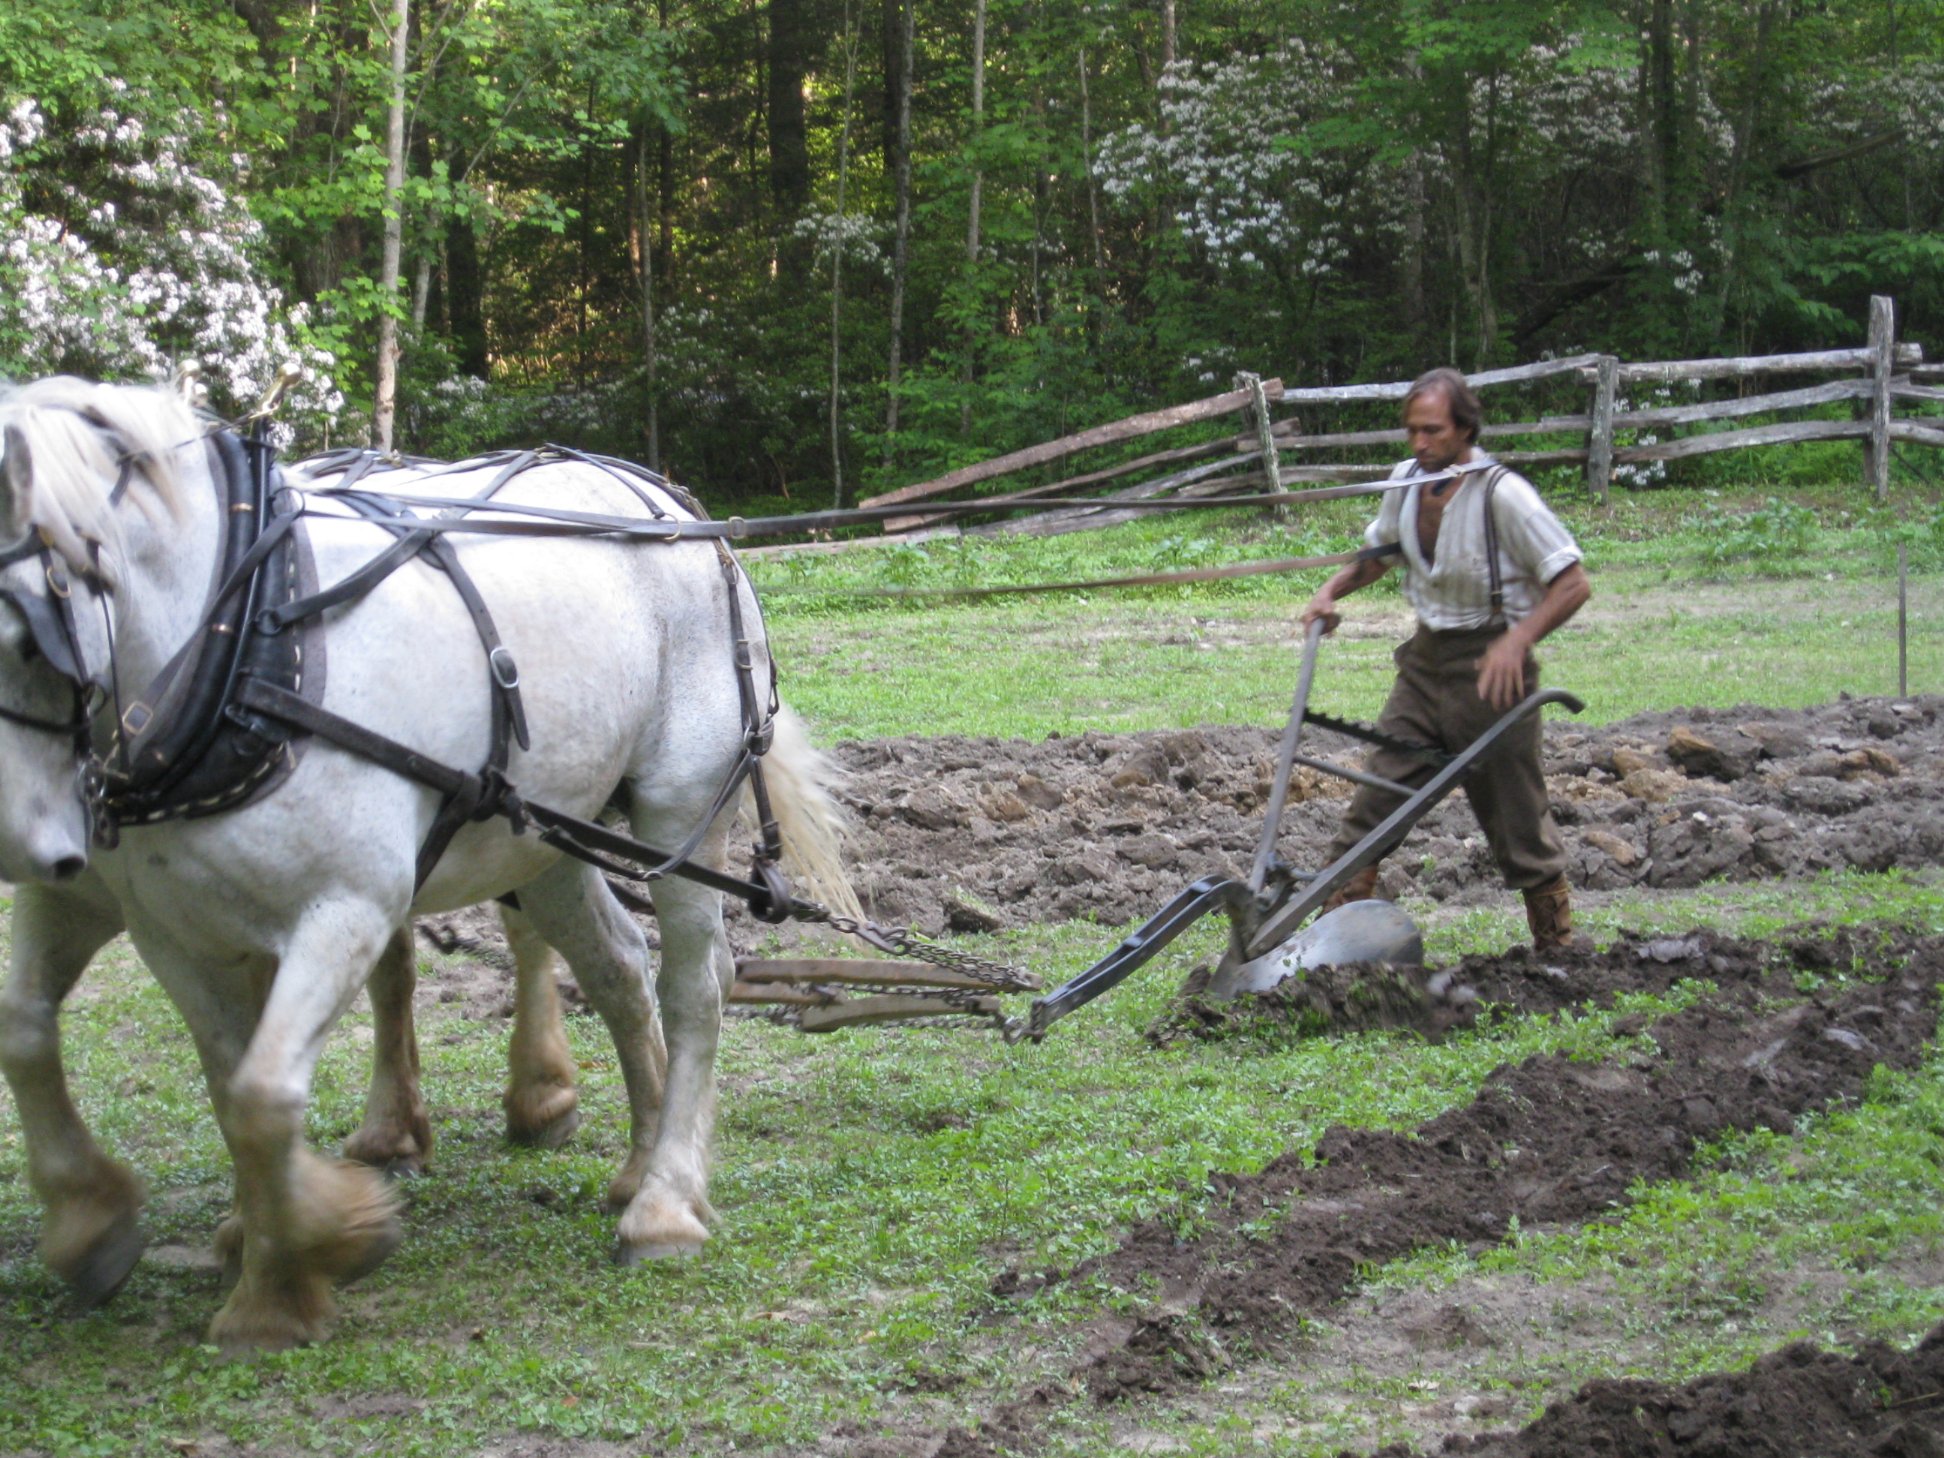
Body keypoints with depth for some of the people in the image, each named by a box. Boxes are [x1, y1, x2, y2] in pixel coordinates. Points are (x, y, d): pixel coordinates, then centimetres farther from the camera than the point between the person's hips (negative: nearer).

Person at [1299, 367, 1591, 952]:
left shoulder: (1502, 493, -18)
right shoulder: (1408, 481, 3)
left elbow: (1573, 584, -16)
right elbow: (1379, 550, 23)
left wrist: (1518, 639, -30)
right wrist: (1332, 591, 5)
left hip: (1490, 668, -6)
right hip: (1426, 662, 7)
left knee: (1518, 822, 1)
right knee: (1373, 801, 1)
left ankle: (1559, 948, 15)